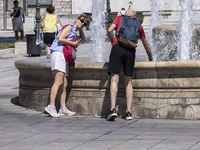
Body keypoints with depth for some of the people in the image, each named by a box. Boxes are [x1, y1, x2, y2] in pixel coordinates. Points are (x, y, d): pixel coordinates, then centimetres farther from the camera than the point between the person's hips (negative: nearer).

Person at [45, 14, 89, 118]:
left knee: (64, 84, 4)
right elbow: (60, 38, -12)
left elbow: (83, 40, 39)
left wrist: (80, 29, 27)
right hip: (59, 54, -10)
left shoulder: (74, 33, 29)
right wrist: (73, 44, -7)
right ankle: (51, 106, -26)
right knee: (59, 81, -19)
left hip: (65, 58, 10)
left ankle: (63, 108, 2)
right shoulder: (69, 28, 0)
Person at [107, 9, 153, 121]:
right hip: (131, 51, 2)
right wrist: (151, 59, 49)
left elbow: (110, 30, 4)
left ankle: (113, 110, -20)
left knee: (114, 79, -7)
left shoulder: (120, 18, 22)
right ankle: (129, 112, 1)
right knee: (128, 82, 8)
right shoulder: (138, 25, 27)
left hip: (117, 48, -2)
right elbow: (146, 46, 35)